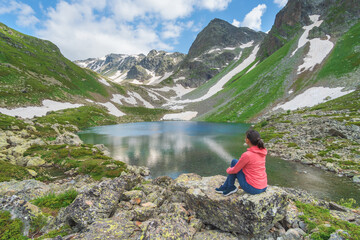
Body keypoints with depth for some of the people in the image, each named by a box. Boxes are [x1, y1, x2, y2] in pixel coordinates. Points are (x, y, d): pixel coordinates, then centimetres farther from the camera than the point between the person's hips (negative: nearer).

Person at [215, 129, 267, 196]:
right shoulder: (262, 151, -1)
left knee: (234, 162, 5)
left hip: (252, 188, -7)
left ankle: (230, 187, 19)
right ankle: (225, 187, 31)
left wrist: (228, 170, 13)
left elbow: (235, 170, -10)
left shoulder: (247, 155, -23)